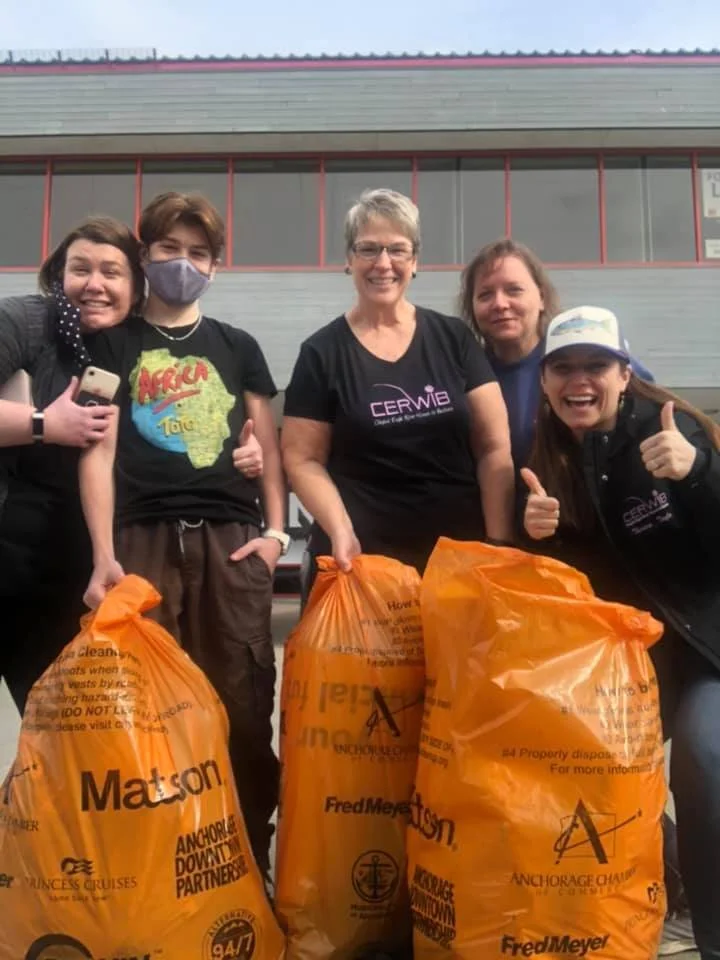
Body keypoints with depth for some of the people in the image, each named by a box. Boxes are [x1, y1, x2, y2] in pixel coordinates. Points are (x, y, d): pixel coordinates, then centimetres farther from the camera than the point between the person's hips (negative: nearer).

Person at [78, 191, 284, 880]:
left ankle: (250, 860, 16)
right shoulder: (115, 344, 12)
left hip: (230, 540, 1)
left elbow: (269, 446, 17)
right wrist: (103, 554, -6)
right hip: (144, 539, -1)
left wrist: (275, 529, 3)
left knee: (244, 707, 1)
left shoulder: (238, 347, 18)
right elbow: (98, 451, 4)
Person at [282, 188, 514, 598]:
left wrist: (499, 544, -6)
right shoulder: (322, 353, 0)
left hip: (459, 552, 2)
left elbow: (495, 447, 2)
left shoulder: (455, 339, 4)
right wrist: (341, 532, -14)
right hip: (364, 556, -1)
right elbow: (303, 460, 1)